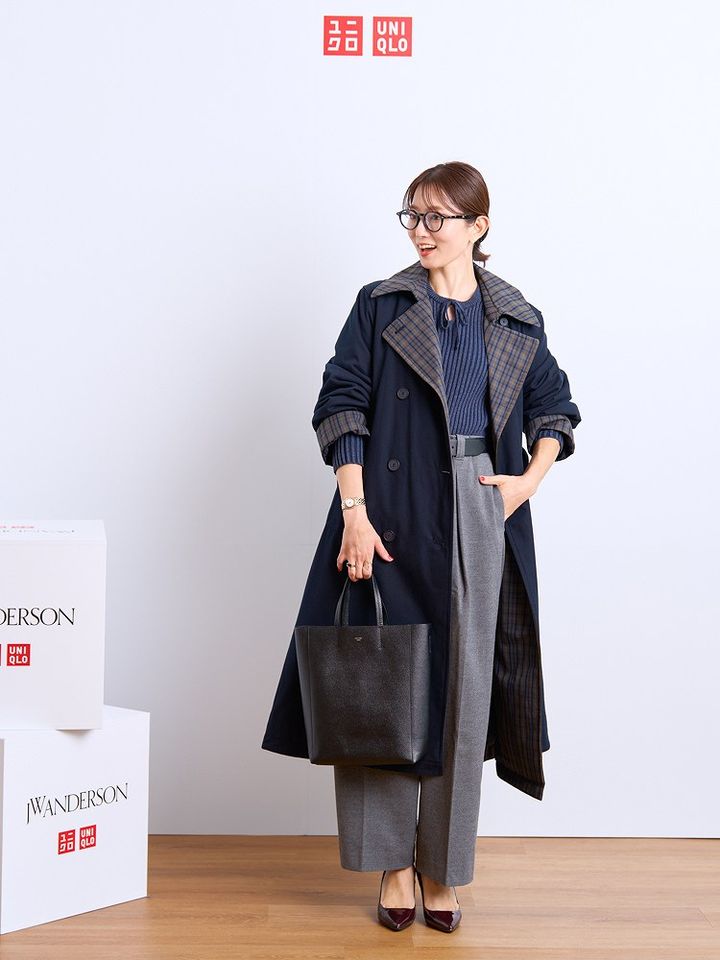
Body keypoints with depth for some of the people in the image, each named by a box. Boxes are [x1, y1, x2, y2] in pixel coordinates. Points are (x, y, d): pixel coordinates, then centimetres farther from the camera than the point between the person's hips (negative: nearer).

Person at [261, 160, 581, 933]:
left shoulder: (518, 320, 9)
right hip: (393, 516, -1)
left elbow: (554, 406, 19)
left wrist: (532, 478, 1)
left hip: (480, 522, 2)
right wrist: (354, 510, -14)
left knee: (463, 689, 5)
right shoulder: (380, 307, 3)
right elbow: (341, 406, -4)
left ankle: (441, 868, 19)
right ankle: (391, 863, 17)